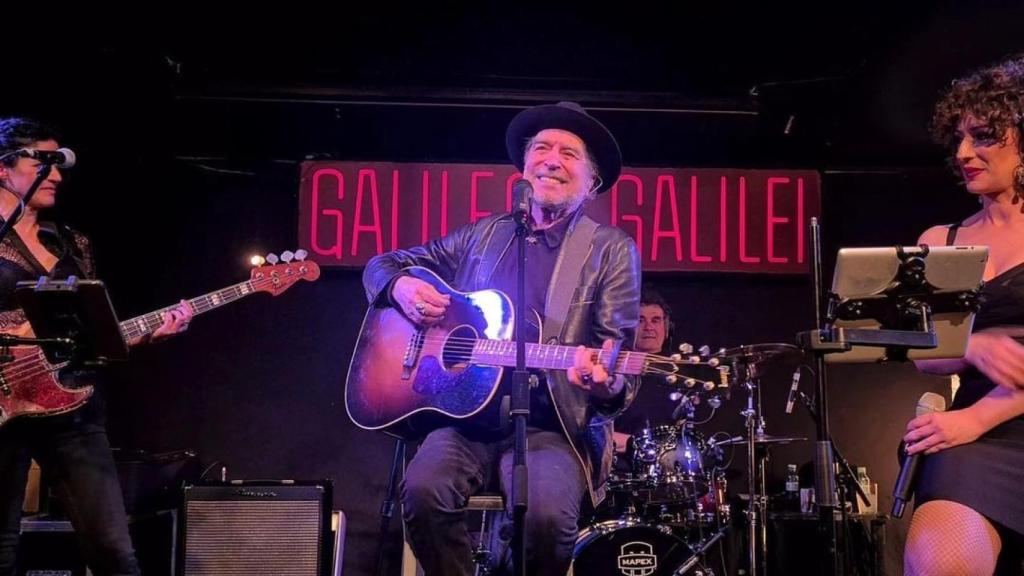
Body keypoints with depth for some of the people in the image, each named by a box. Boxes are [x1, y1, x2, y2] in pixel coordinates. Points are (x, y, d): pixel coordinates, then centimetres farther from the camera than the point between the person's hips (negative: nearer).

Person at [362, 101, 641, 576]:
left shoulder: (612, 251, 5)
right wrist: (401, 286, -3)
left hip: (552, 428, -2)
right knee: (423, 489, -28)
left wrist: (607, 382, -27)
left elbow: (619, 354, -2)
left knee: (547, 514, -32)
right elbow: (381, 265, 22)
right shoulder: (482, 235, 14)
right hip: (465, 416, 2)